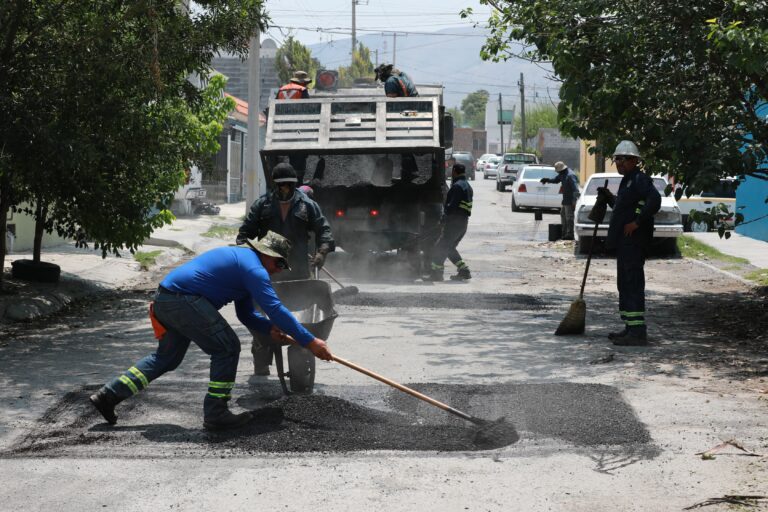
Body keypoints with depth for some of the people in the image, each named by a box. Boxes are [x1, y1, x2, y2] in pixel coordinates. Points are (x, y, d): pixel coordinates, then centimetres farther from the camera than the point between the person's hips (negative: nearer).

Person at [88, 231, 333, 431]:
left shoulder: (239, 258, 23)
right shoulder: (253, 268, -10)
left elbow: (246, 314, 25)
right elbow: (275, 308, -18)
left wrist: (270, 327, 7)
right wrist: (310, 341, -16)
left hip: (165, 299, 11)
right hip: (184, 300, -11)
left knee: (167, 357, 21)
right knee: (227, 348, -3)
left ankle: (108, 395, 22)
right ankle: (215, 413, 2)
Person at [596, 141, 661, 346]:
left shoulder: (640, 179, -12)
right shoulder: (627, 181, 20)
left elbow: (655, 200, -28)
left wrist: (637, 222, -25)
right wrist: (610, 198, 17)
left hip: (634, 241, -11)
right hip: (624, 241, 11)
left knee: (633, 283, -12)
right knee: (624, 283, 15)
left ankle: (637, 331, -14)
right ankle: (630, 328, 22)